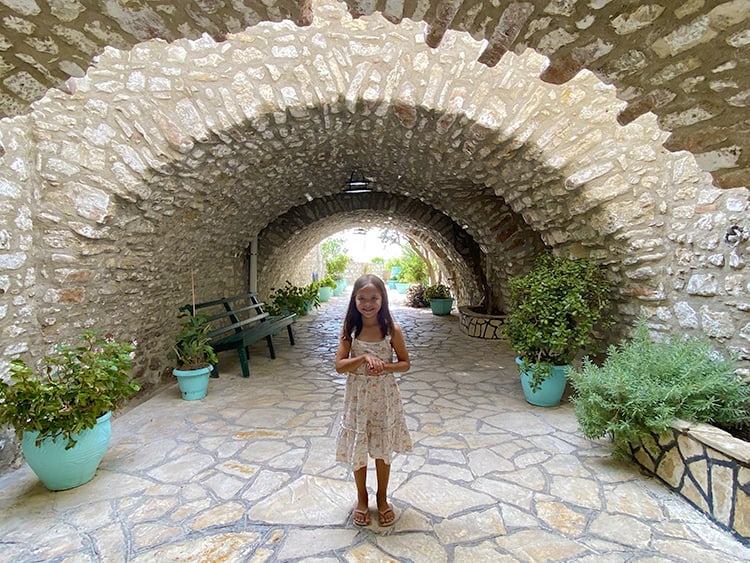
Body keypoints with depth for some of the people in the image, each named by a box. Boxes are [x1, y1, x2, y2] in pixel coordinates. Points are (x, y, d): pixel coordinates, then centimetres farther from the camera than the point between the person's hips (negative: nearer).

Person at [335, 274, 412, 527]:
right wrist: (364, 358, -26)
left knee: (383, 449, 15)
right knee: (357, 450, 13)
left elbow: (405, 363, -3)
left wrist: (384, 366, -21)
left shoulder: (392, 330, -10)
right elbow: (339, 365, -12)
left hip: (384, 397, 0)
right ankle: (362, 498, 37)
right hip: (358, 397, 1)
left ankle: (382, 498, 38)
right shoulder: (350, 330, -8)